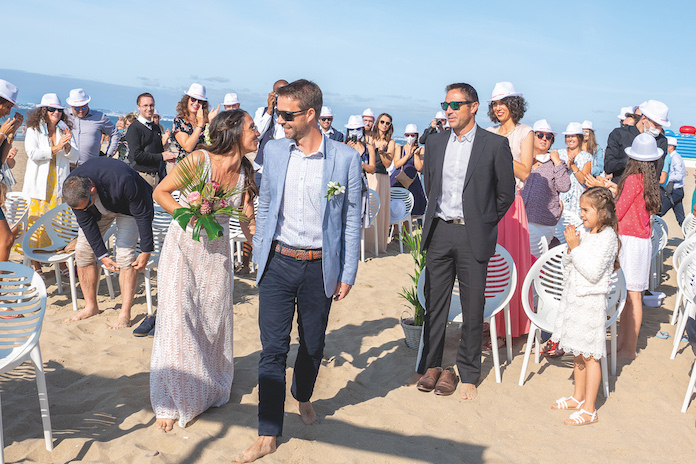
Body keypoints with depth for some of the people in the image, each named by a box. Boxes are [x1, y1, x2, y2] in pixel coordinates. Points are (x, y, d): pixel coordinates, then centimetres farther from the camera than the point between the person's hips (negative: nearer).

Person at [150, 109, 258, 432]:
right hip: (183, 247, -4)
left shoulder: (245, 173, -2)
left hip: (217, 252, 5)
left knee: (214, 319, 11)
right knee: (178, 318, -4)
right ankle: (171, 401, 11)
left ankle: (210, 389, 33)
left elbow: (248, 224, 1)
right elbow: (160, 192, -9)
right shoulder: (199, 159, -17)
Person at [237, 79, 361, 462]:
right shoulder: (274, 150, 3)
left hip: (320, 268, -1)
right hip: (278, 263, 1)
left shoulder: (345, 158, -6)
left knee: (313, 344, 15)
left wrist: (348, 274, -1)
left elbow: (352, 219, -1)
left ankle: (303, 397, 44)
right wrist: (258, 255, 10)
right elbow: (265, 206, 12)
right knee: (273, 348, 0)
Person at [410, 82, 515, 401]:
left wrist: (483, 224, 6)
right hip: (439, 233, 4)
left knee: (473, 309, 4)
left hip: (473, 237, -3)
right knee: (434, 303, 10)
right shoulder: (435, 142, 9)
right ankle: (430, 366, 25)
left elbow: (506, 193, 3)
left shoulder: (495, 145, -4)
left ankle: (468, 374, 18)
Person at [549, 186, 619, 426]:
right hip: (573, 298, 8)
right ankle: (578, 397, 34)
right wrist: (570, 249, -4)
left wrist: (575, 247, -20)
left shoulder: (607, 237, -15)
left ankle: (589, 409, 9)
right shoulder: (583, 232, 7)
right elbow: (568, 267, 12)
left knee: (590, 356, 0)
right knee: (577, 352, 19)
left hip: (591, 301, -8)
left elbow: (592, 272, -22)